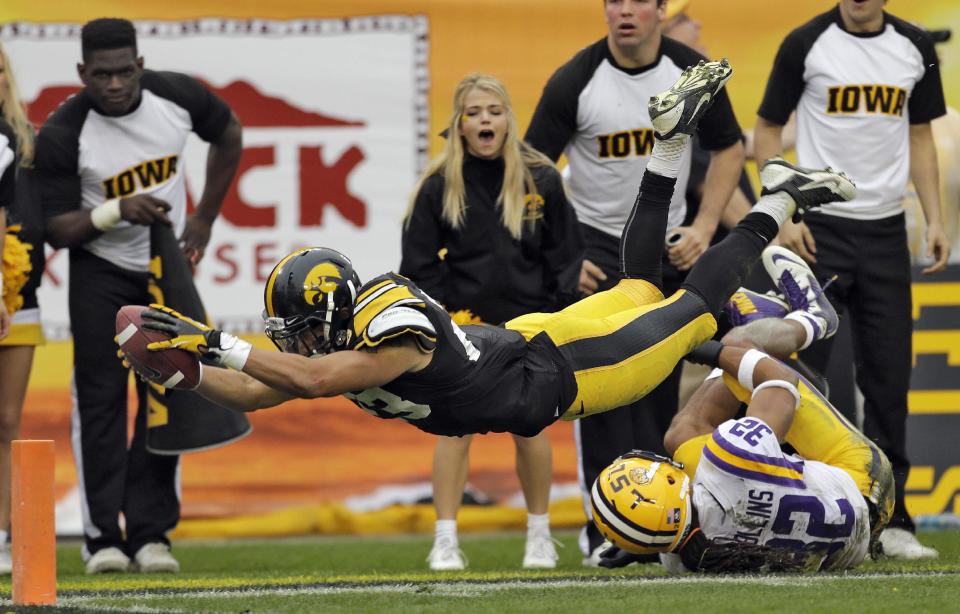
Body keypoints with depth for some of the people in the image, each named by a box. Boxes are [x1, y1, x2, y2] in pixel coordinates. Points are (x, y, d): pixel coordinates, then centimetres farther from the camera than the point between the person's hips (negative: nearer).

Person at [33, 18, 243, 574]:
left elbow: (229, 134, 8)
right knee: (100, 399, -7)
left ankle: (151, 534, 2)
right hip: (100, 272, -3)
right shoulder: (62, 135, -22)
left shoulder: (177, 96, -14)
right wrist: (118, 211, -34)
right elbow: (57, 230, -17)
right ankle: (104, 539, -5)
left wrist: (204, 220, 5)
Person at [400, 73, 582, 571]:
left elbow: (564, 256, 7)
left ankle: (539, 535, 18)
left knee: (529, 427, 5)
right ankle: (445, 541, -2)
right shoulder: (438, 186, -1)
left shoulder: (541, 180, 2)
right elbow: (418, 265, 3)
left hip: (527, 322, 1)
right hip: (462, 324, -1)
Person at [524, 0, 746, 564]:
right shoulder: (574, 82, -15)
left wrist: (704, 227, -3)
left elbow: (729, 149, 9)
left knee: (661, 392, 4)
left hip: (668, 245, 3)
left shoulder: (694, 74, -7)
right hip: (595, 246, -3)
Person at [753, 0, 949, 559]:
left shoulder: (915, 48, 7)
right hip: (819, 228, -3)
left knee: (889, 376, 3)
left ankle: (890, 520, 10)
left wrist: (935, 218, 6)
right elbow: (768, 130, 1)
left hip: (886, 230, 4)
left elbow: (920, 136, 15)